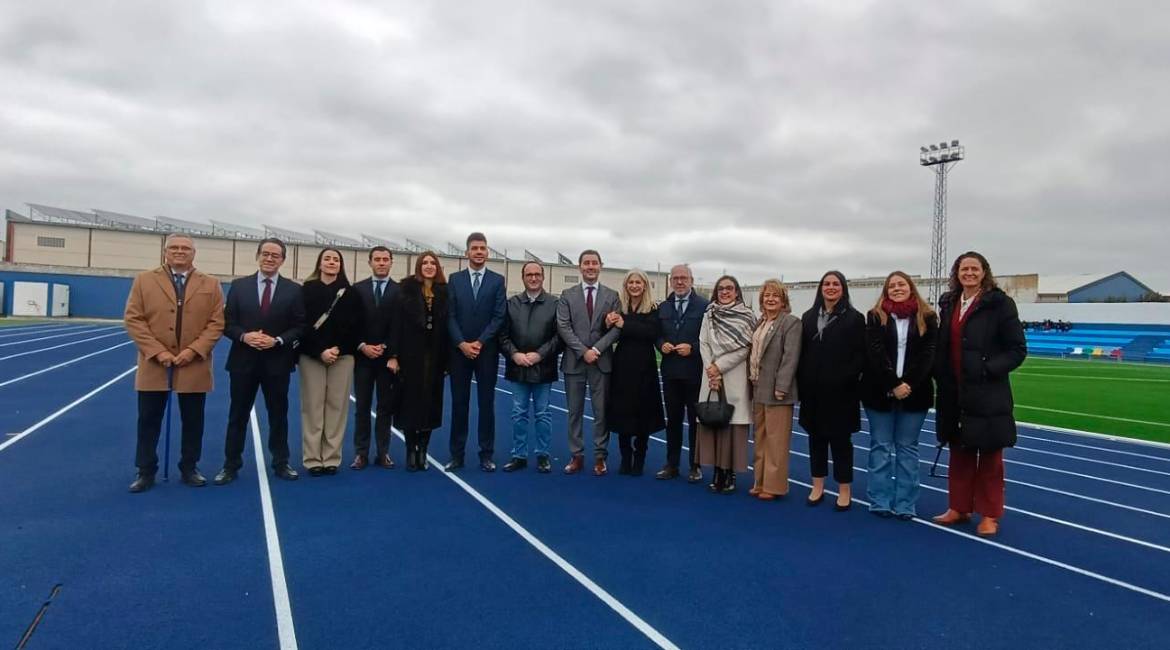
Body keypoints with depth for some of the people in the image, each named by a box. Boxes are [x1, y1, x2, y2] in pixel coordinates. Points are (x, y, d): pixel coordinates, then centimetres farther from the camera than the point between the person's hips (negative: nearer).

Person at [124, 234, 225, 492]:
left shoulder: (210, 285, 5)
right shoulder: (144, 280, 5)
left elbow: (217, 322, 0)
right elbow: (134, 319, -1)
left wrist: (194, 350, -13)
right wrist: (157, 351, -13)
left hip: (194, 366, 0)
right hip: (154, 365, 0)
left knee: (193, 422, 8)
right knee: (149, 421, 7)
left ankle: (189, 468, 22)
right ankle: (146, 472, 19)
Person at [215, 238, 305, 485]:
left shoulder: (294, 290, 0)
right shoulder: (239, 285, 3)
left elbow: (300, 327, -2)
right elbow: (227, 323, 2)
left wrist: (277, 340, -16)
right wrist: (244, 336, -16)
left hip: (277, 361, 0)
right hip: (243, 360, 1)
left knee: (279, 415, 10)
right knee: (238, 415, 9)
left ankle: (281, 463, 22)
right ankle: (231, 465, 20)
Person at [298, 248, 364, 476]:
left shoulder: (350, 292, 6)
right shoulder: (307, 290, 4)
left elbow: (356, 325, 2)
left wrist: (339, 349, -9)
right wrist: (320, 351, -11)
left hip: (342, 356, 1)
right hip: (312, 356, -1)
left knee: (337, 406, 2)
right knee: (313, 406, 0)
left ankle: (332, 458, 9)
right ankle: (312, 458, 8)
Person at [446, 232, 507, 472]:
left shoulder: (497, 280, 3)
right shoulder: (455, 279, 6)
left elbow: (498, 317, -4)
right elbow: (450, 316, 0)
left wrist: (479, 343, -12)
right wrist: (462, 343, -12)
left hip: (487, 350, -1)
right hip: (459, 350, 1)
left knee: (487, 403, 4)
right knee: (459, 402, 5)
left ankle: (486, 455, 12)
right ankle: (456, 455, 14)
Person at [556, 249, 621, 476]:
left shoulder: (612, 295, 5)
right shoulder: (567, 295, 5)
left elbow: (616, 328, -3)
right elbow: (563, 327, -4)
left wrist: (596, 349, -14)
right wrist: (583, 351, -14)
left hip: (602, 361, 0)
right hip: (574, 361, 1)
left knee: (601, 412, 4)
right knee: (575, 412, 7)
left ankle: (600, 457, 15)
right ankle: (577, 456, 18)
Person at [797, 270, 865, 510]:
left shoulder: (854, 318, -3)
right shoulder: (808, 317, 10)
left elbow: (860, 355, -7)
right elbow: (802, 353, 8)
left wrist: (846, 380, -16)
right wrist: (801, 384, 2)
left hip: (840, 390, -4)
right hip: (813, 390, 4)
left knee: (840, 439, 5)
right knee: (816, 437, 11)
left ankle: (845, 490, 16)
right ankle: (817, 486, 23)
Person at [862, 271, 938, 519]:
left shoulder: (927, 317, 5)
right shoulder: (875, 316, 3)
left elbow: (928, 354, -4)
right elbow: (875, 353, -7)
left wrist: (908, 384, -14)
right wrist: (894, 384, -16)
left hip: (914, 392, 1)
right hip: (880, 392, 0)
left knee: (907, 448, 7)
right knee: (881, 447, 5)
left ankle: (905, 504, 13)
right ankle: (880, 502, 11)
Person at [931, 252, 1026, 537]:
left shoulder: (999, 303, -6)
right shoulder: (948, 303, 9)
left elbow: (1018, 349, -7)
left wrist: (989, 369, -17)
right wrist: (939, 374, 2)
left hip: (988, 394, -5)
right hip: (954, 393, 5)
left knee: (989, 456, 7)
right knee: (959, 453, 14)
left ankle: (989, 515, 19)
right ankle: (959, 507, 26)